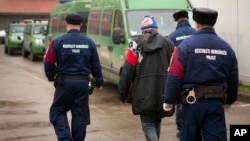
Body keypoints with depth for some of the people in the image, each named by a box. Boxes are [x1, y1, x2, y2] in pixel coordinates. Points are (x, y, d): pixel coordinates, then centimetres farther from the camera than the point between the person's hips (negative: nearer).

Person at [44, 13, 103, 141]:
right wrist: (99, 81, 14)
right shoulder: (89, 42, 1)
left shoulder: (58, 42, -6)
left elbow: (48, 63, -5)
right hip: (83, 82, 2)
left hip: (64, 82, -2)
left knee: (58, 111, 11)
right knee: (80, 115, 10)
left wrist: (51, 77, 12)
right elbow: (96, 65, 3)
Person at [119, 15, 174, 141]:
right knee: (156, 122, 22)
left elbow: (127, 72, -2)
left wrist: (123, 94, 6)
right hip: (163, 92, 3)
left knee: (148, 125, 2)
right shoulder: (168, 44, 9)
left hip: (144, 93, -3)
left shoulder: (136, 44, 2)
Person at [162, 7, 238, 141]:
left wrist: (168, 100, -2)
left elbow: (175, 76, -12)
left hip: (192, 102, -3)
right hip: (216, 102, 3)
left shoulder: (186, 45, -8)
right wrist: (229, 99, 28)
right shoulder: (226, 47, 7)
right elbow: (233, 79, 13)